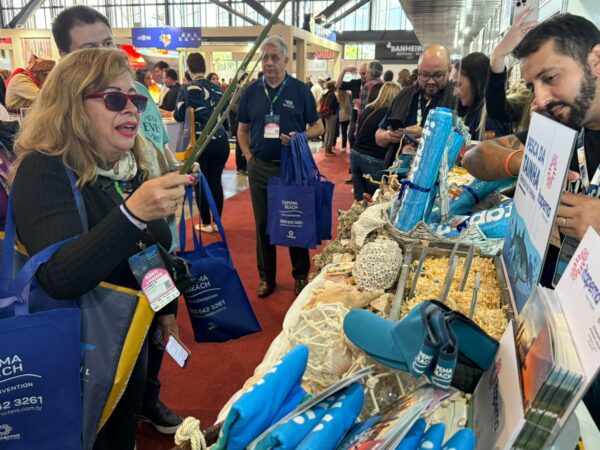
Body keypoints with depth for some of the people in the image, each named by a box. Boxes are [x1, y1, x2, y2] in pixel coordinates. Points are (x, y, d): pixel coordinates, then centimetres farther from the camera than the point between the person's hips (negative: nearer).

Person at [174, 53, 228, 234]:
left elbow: (179, 116, -3)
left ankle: (206, 223, 14)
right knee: (216, 182, 11)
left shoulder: (187, 89, -6)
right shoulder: (218, 88, 6)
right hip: (220, 141, 4)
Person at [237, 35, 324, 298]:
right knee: (263, 224, 10)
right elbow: (242, 130, 13)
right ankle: (266, 277, 24)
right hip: (260, 168, 3)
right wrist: (249, 157, 1)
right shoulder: (251, 92, 6)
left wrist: (300, 136, -18)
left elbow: (318, 127, 2)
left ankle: (301, 275, 24)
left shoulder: (300, 90, -2)